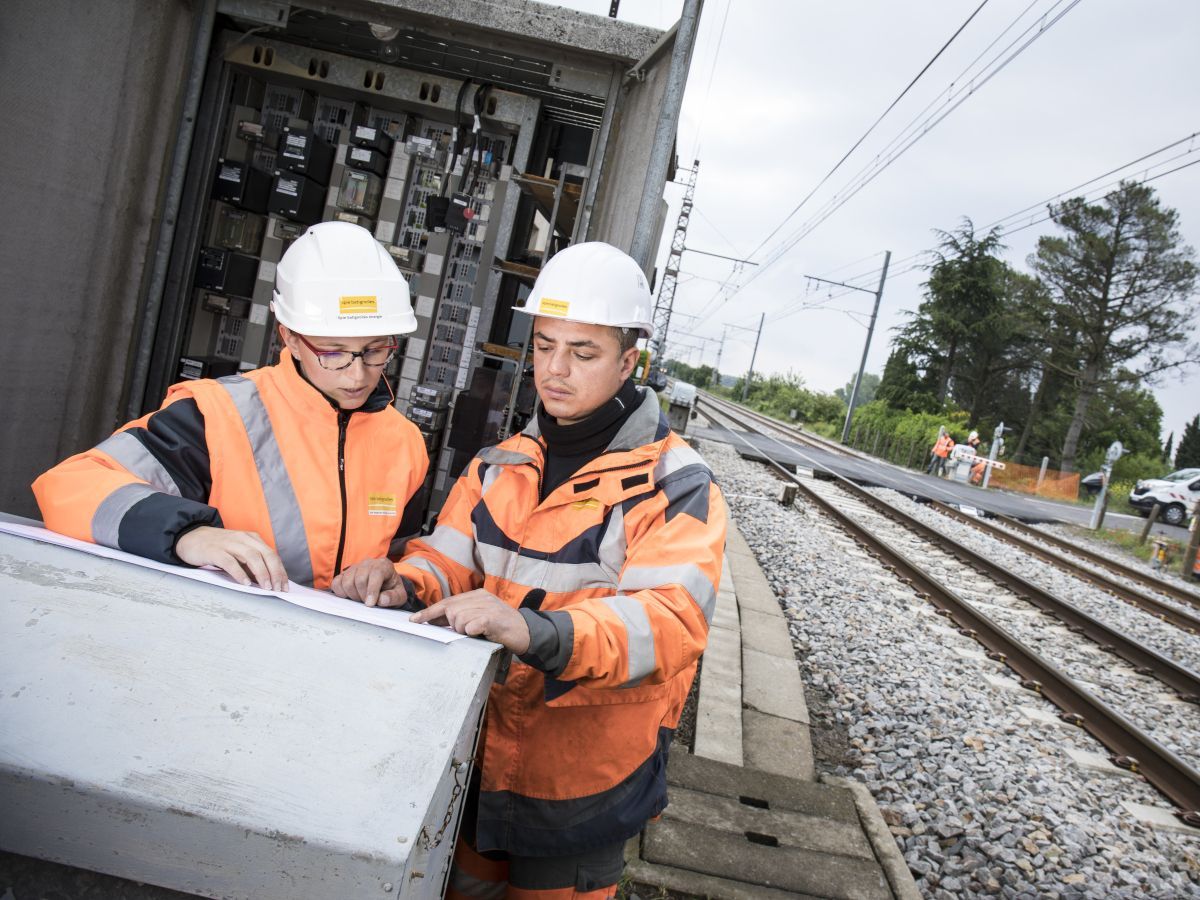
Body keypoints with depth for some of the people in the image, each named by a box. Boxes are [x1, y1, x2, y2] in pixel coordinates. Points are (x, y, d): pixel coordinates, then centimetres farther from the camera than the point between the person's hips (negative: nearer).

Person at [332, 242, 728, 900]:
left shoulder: (674, 486, -15)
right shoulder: (501, 465, 4)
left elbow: (671, 619, -28)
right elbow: (449, 558, 0)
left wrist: (535, 632, -44)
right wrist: (403, 585, -24)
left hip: (580, 781, -5)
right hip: (477, 750, 5)